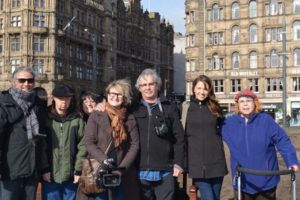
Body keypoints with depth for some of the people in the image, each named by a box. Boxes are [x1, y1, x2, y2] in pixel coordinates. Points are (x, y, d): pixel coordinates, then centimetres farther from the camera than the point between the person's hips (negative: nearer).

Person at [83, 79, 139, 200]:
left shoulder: (129, 119, 6)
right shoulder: (96, 115, 0)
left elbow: (134, 145, 0)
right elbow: (89, 143, -5)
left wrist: (122, 169, -10)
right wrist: (104, 161, -18)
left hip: (120, 174, 2)